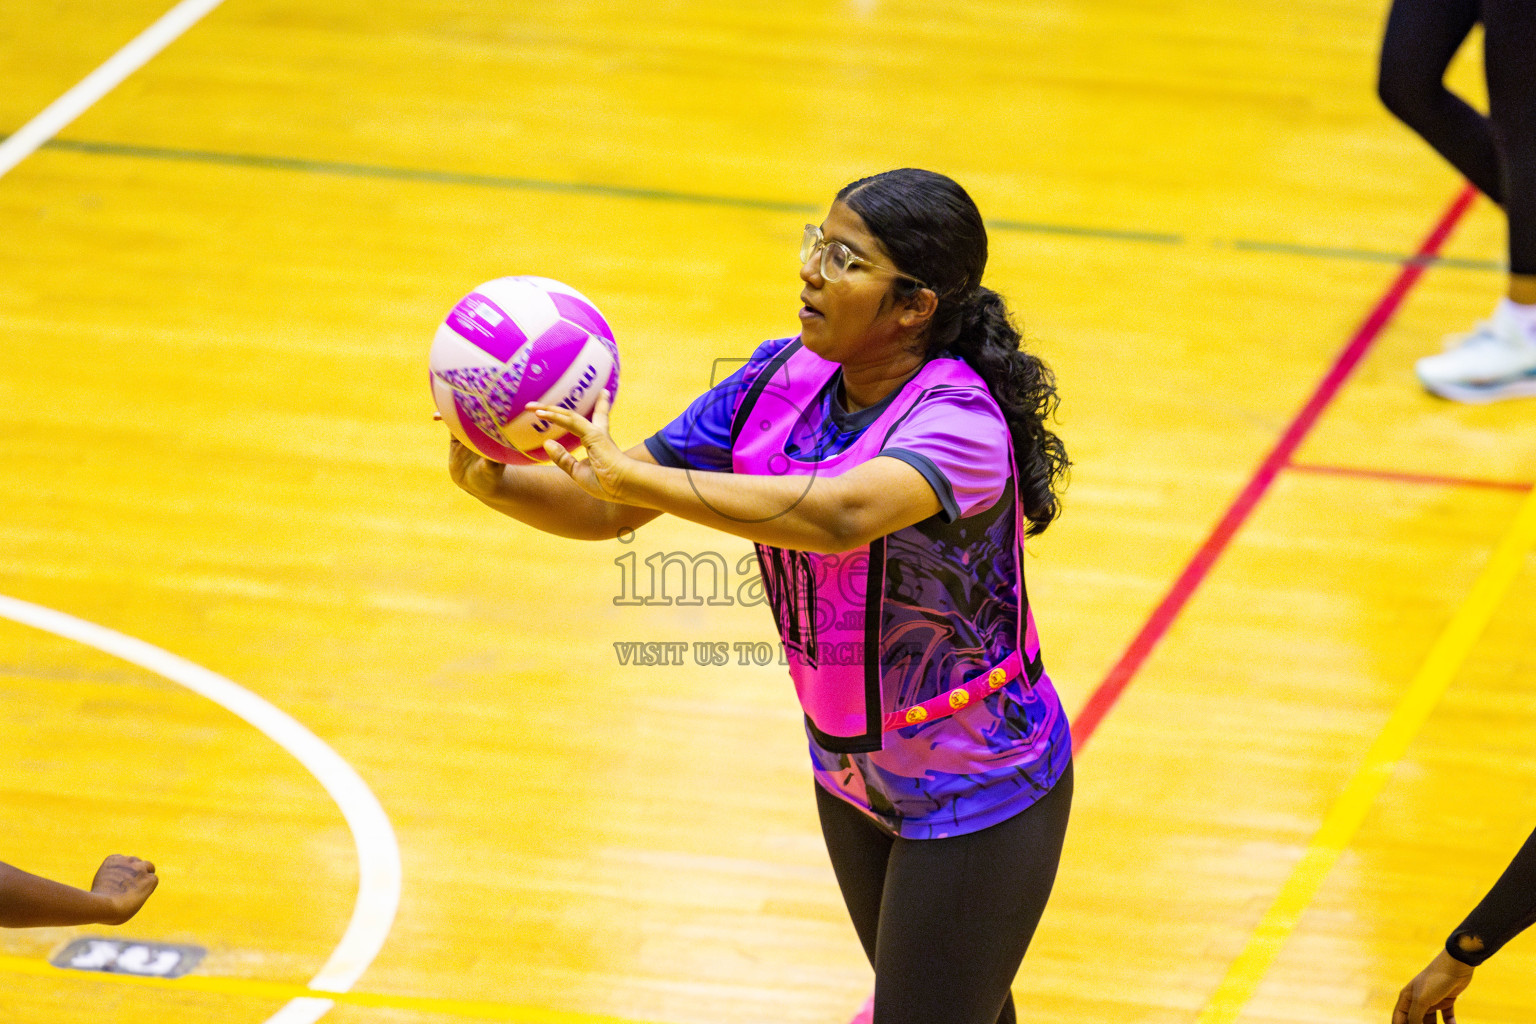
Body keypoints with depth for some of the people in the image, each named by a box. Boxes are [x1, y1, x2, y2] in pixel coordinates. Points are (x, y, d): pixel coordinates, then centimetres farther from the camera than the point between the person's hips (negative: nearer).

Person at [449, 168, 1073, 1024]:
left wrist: (633, 474, -53)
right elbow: (613, 509, -5)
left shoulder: (958, 422, -30)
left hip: (975, 795, -7)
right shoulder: (784, 377, -7)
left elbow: (842, 514, -50)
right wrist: (497, 481, -25)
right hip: (852, 769, 7)